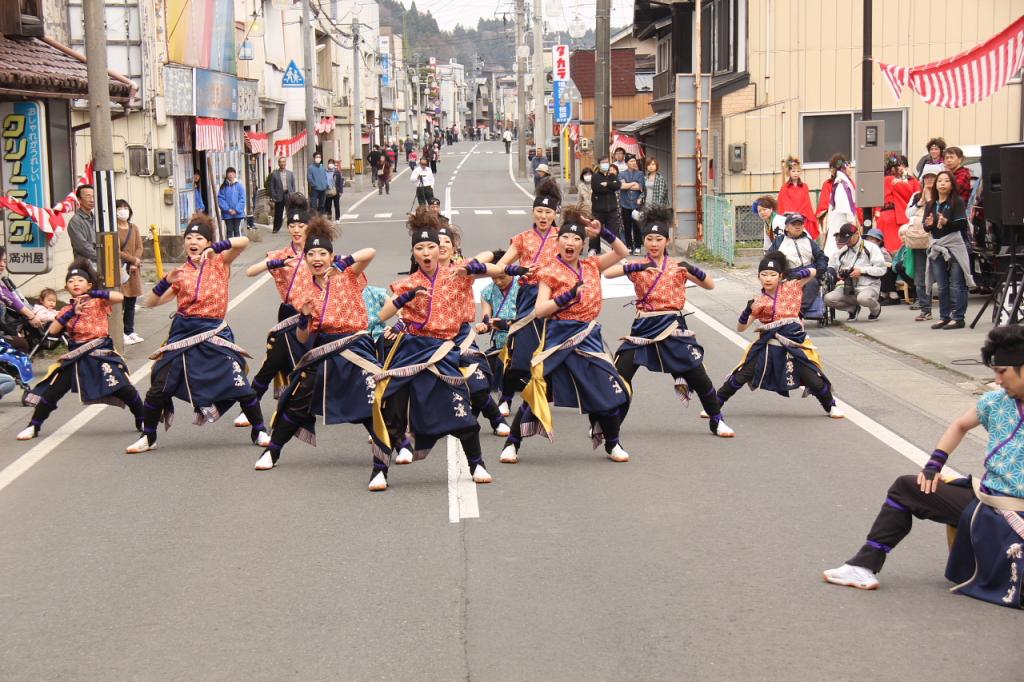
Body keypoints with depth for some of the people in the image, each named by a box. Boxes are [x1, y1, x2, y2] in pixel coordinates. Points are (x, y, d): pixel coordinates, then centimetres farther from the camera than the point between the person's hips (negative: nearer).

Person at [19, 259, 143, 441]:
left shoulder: (99, 301, 1)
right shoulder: (67, 310, 10)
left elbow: (119, 297, -19)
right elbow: (52, 331, -4)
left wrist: (93, 293, -27)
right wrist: (71, 313, -13)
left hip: (102, 354, -3)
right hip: (75, 356, 3)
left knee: (124, 389, -12)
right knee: (51, 392, 0)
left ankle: (142, 422, 8)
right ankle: (33, 426, 14)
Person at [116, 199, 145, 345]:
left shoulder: (134, 228, 13)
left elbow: (140, 247, 10)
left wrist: (135, 264, -6)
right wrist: (134, 260, -11)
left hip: (133, 270, 6)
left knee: (131, 303, 11)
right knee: (120, 303, -6)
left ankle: (130, 332, 18)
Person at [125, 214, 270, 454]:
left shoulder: (220, 263, 2)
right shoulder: (180, 272, 7)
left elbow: (243, 242, -15)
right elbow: (151, 302, 5)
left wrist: (214, 248, -24)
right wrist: (167, 280, -10)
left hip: (214, 333, -2)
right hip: (183, 332, 2)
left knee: (240, 386, -4)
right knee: (159, 388, 2)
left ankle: (259, 432, 15)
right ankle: (148, 438, 19)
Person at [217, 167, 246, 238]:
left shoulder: (239, 185, -3)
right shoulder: (223, 187, 1)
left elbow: (242, 199, -5)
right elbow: (220, 199, -2)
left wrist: (236, 210, -13)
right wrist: (228, 209, -12)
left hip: (237, 213, -1)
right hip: (227, 214, 1)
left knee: (237, 230, 3)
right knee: (229, 230, 7)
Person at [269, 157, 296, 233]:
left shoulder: (290, 174, 10)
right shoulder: (274, 174, 4)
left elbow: (293, 185, 9)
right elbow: (272, 186, 3)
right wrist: (273, 197, -5)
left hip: (289, 196, 1)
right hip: (279, 197, -1)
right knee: (278, 214, 5)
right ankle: (276, 228, 16)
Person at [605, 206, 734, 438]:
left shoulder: (678, 267, 6)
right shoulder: (637, 266, 3)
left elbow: (710, 285, 5)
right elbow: (607, 273, -14)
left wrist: (693, 270, -14)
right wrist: (636, 268, -27)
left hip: (673, 327, 0)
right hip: (644, 327, 0)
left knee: (698, 375, -1)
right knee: (620, 375, -6)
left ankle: (717, 421, 15)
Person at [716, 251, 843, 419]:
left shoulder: (790, 287, 0)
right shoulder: (758, 301, -2)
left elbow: (812, 272, 10)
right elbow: (740, 328, -1)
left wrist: (798, 274, -11)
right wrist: (748, 310, -19)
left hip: (794, 342, 0)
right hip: (767, 344, 0)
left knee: (814, 380, 1)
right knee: (740, 377, -3)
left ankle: (831, 406, 28)